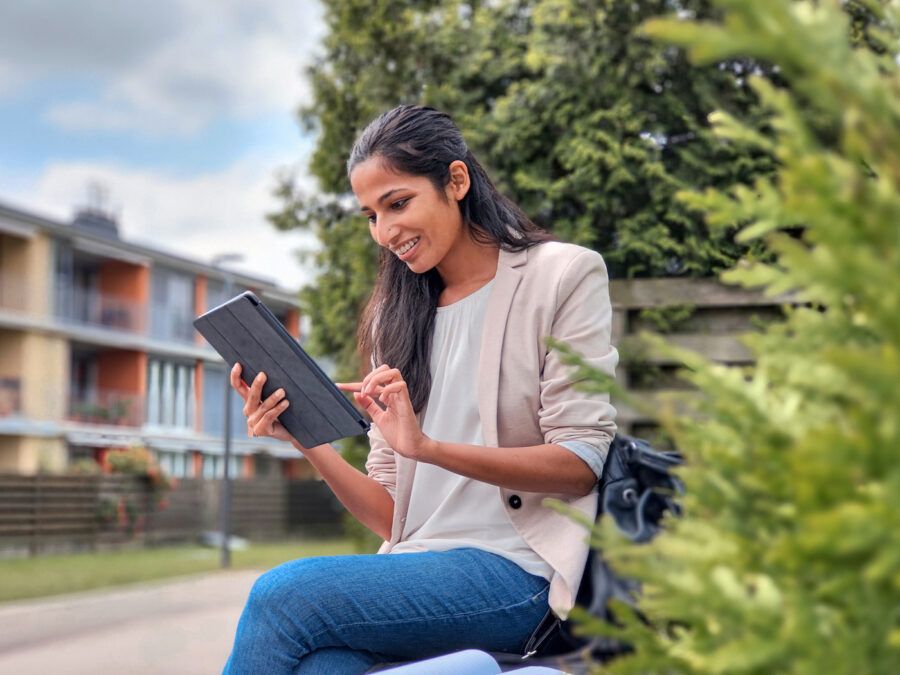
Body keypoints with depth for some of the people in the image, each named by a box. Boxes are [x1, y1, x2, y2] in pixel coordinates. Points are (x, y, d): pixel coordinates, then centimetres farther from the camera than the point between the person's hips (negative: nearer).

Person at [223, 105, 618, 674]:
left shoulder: (562, 275, 3)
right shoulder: (398, 316, 20)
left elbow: (581, 464, -7)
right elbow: (392, 517, 13)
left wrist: (428, 447, -18)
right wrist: (308, 441, -4)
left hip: (515, 570, -4)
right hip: (418, 567, 4)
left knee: (281, 595, -25)